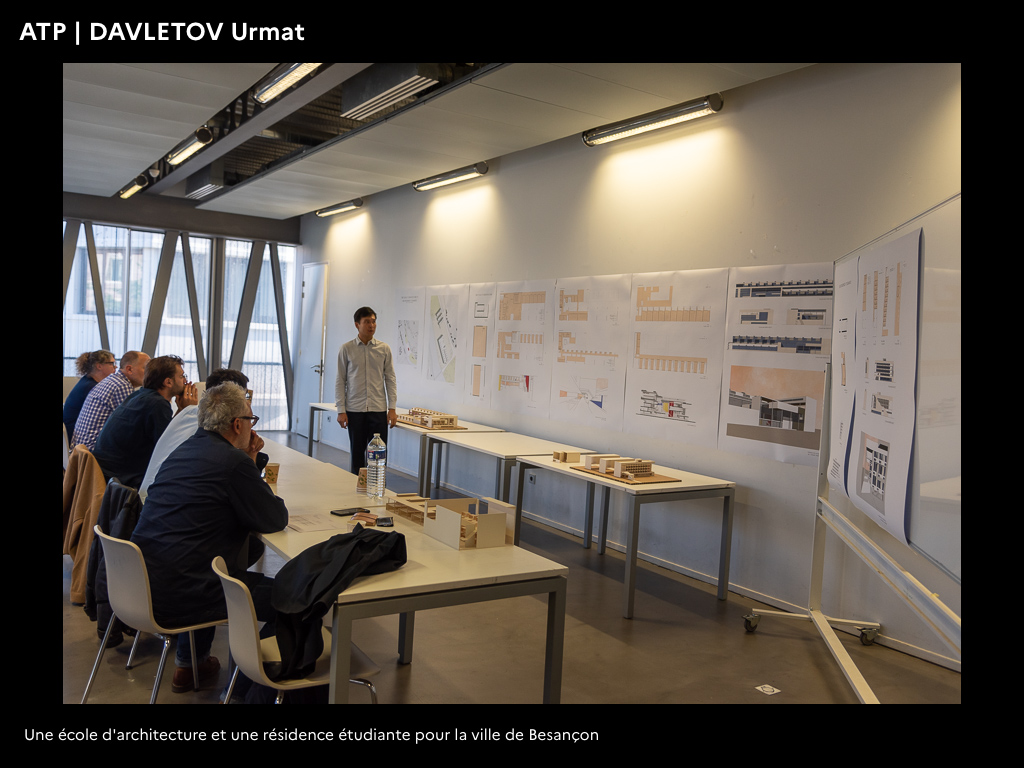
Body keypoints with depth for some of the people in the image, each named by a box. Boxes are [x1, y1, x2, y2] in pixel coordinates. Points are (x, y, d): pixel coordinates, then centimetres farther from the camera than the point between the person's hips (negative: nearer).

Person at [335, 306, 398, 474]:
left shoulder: (384, 349, 5)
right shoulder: (347, 349, 1)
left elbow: (390, 379, 6)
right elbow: (340, 380, 2)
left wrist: (392, 408, -1)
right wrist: (341, 410, -4)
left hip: (378, 409, 1)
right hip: (354, 410, -1)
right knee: (357, 454, 6)